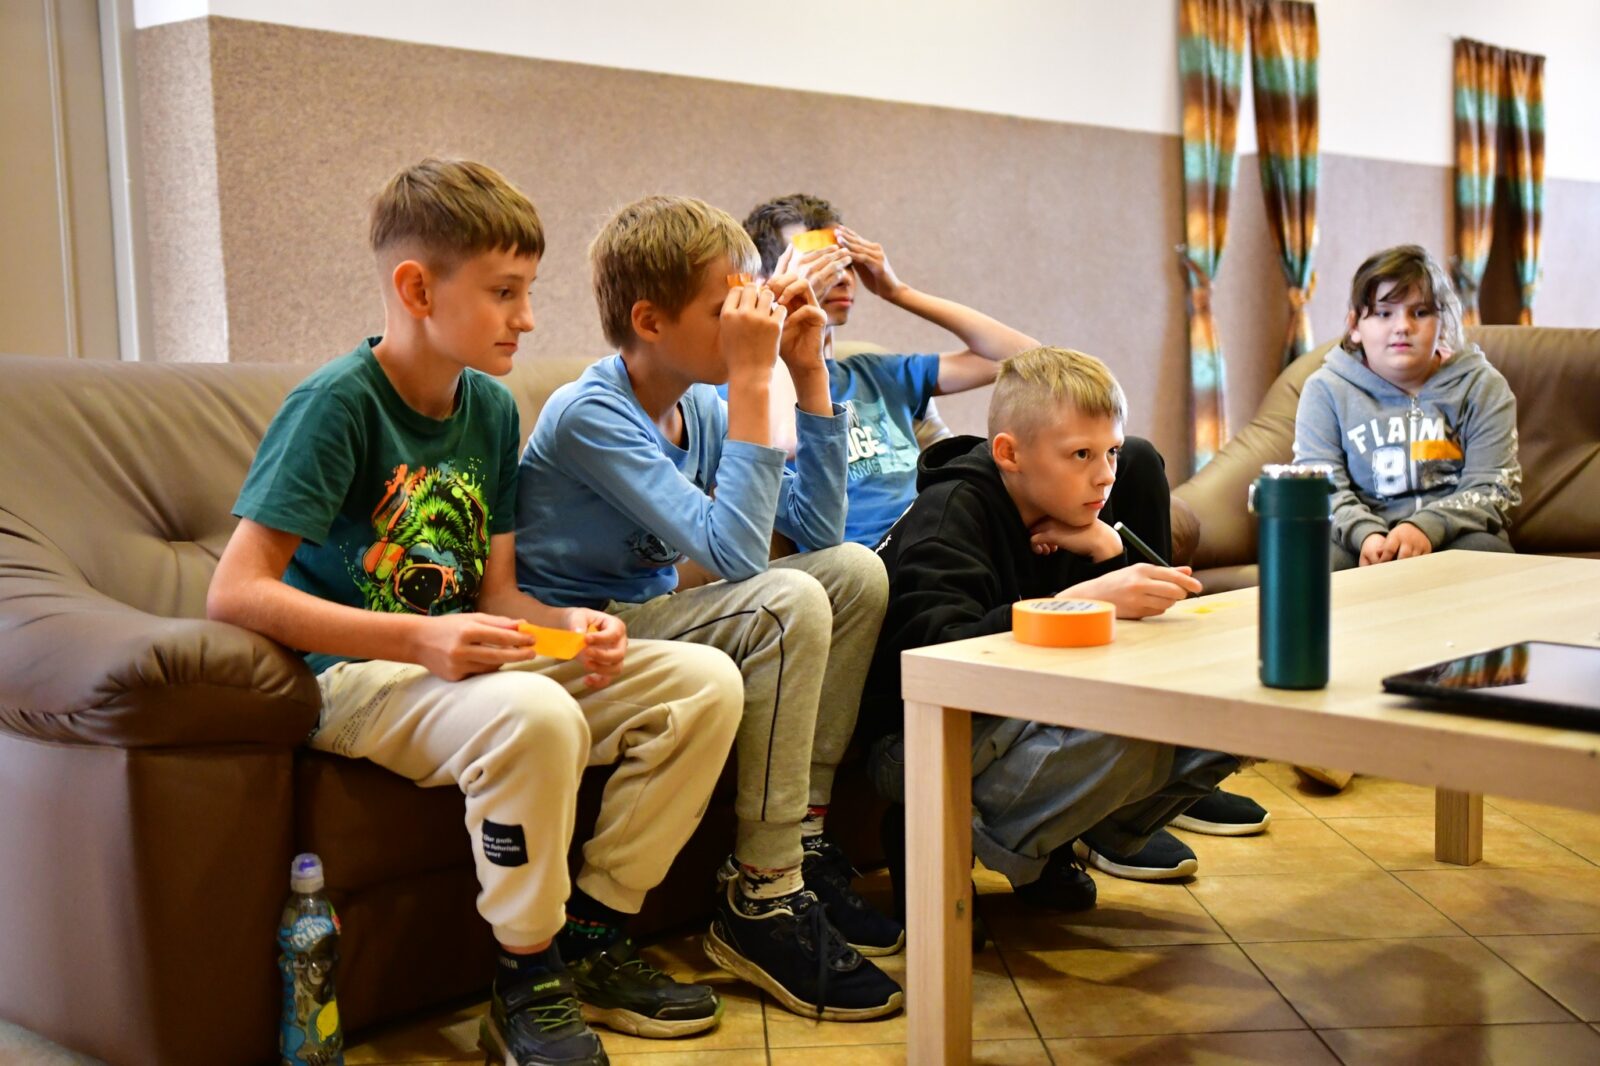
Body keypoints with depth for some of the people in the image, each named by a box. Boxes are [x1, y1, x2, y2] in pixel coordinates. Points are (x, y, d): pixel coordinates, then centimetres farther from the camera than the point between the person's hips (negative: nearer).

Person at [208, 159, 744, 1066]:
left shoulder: (492, 408, 9)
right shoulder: (337, 403, -14)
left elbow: (495, 590, 11)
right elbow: (235, 592, -21)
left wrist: (573, 626, -12)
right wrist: (418, 640, -30)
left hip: (469, 663, 8)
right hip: (356, 677, -7)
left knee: (706, 682, -8)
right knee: (531, 713, -38)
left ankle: (593, 938, 2)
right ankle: (529, 986, -15)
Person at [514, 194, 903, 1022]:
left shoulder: (700, 406, 4)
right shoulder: (589, 414, -20)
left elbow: (818, 530, 2)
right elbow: (733, 550, -30)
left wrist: (807, 372, -3)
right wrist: (752, 381, -29)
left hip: (650, 614, 9)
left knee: (855, 572, -3)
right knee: (789, 604, -27)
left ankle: (802, 838, 0)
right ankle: (761, 901, -19)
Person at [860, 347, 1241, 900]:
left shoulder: (1073, 517, 7)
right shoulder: (950, 514, -16)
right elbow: (937, 656, -33)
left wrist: (1112, 554, -12)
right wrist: (1082, 600, -42)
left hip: (1032, 720, 8)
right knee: (1125, 724, -34)